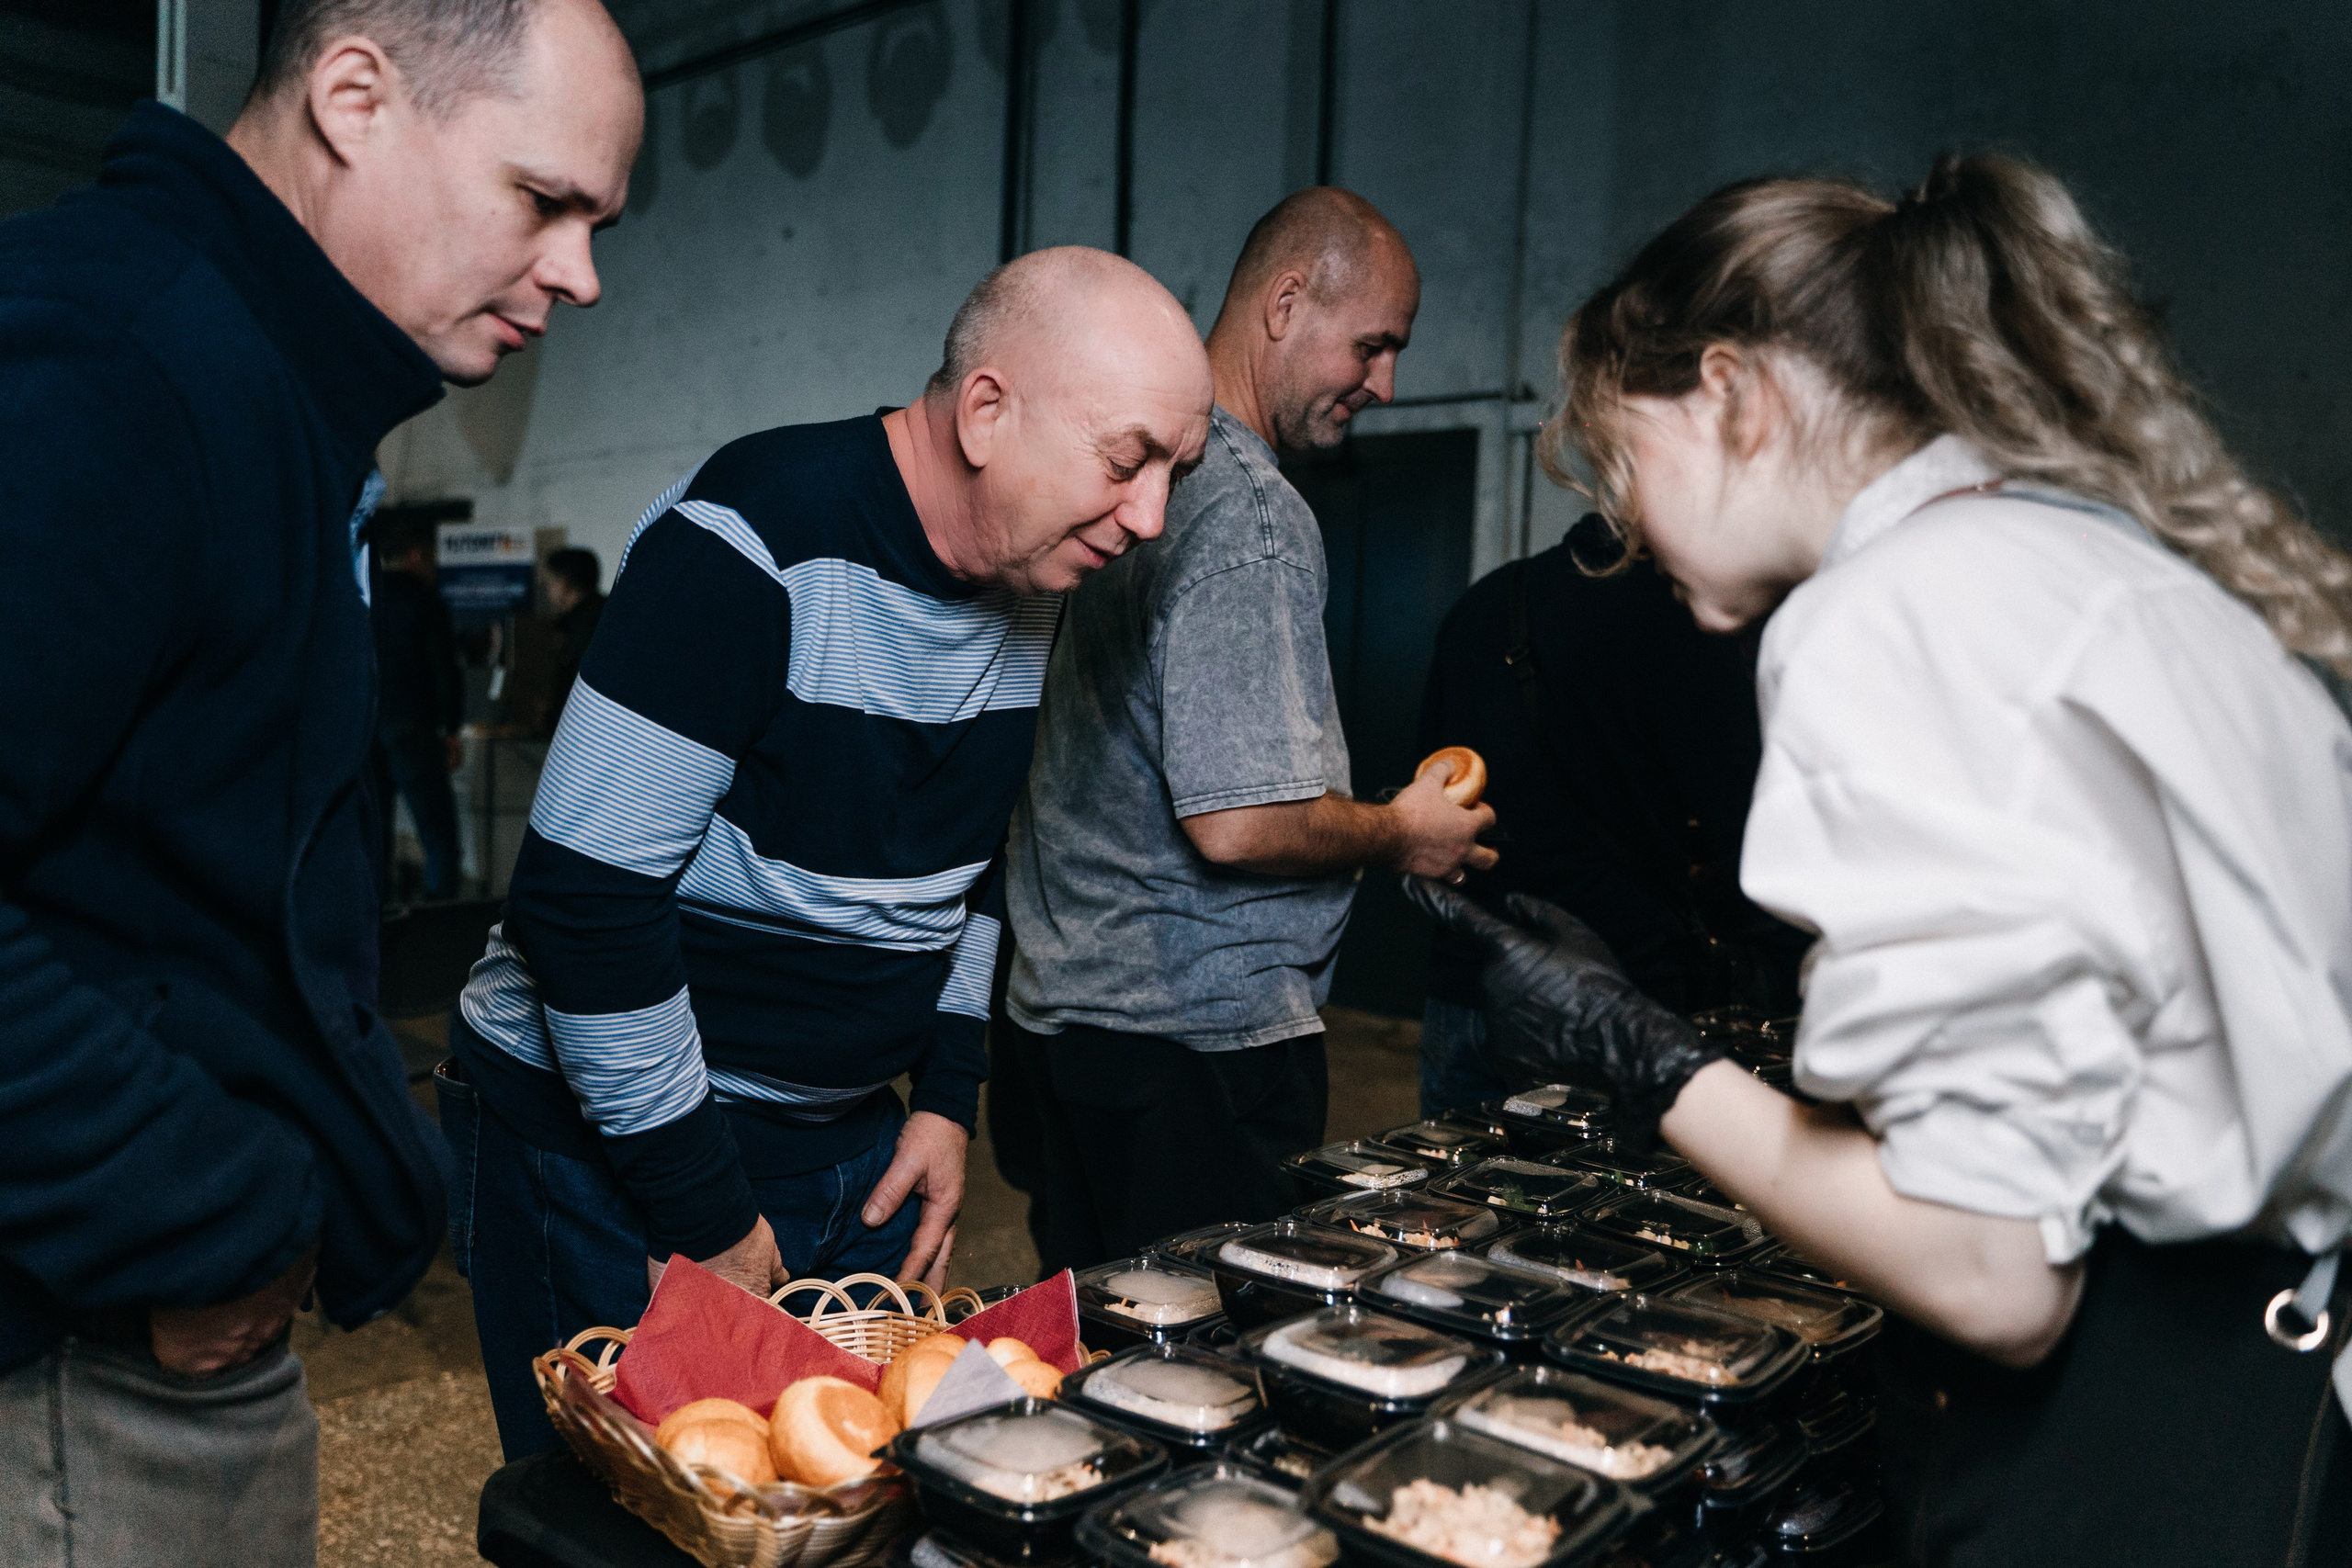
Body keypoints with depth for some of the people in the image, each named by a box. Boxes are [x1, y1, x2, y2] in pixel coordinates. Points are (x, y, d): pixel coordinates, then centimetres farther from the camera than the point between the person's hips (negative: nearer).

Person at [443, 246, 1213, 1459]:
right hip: (607, 1140, -7)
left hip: (847, 1132, 7)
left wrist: (948, 1093, 7)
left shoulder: (1032, 579, 2)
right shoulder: (751, 544, -24)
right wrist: (701, 1210, -19)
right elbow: (584, 896, -25)